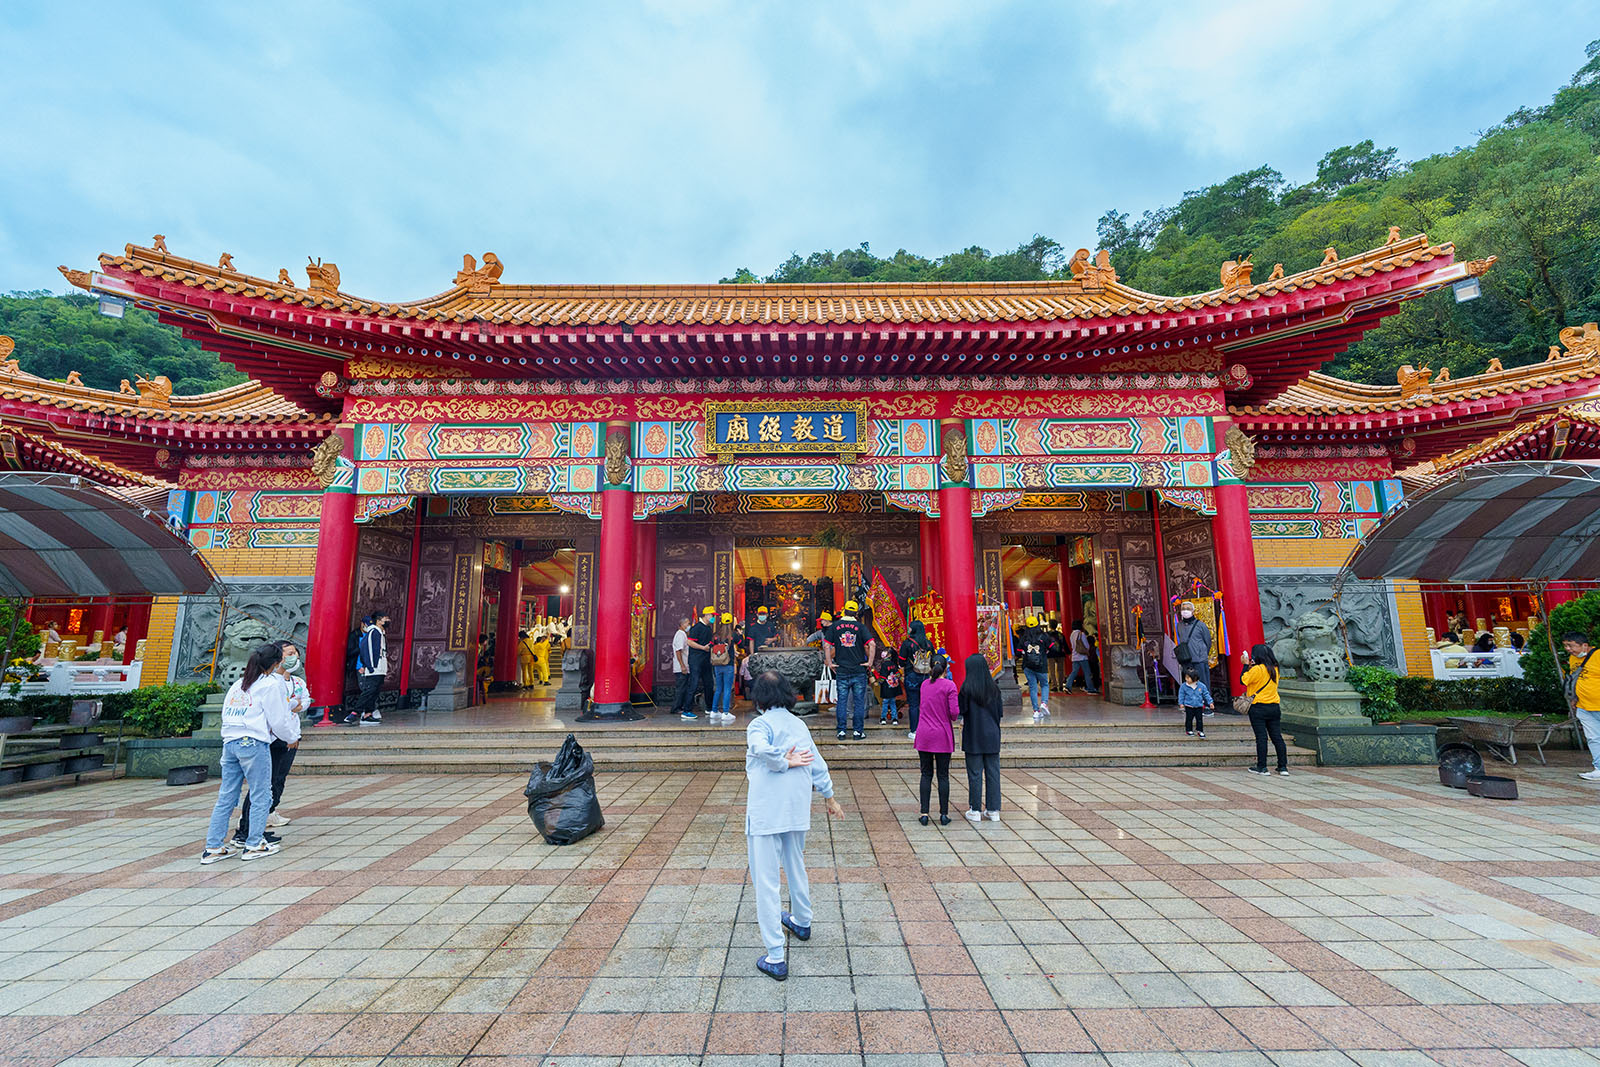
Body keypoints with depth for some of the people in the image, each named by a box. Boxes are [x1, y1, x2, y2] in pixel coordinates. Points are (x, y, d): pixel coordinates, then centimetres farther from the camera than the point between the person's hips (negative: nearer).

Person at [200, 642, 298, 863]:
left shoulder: (237, 685, 15)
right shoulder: (270, 686, -7)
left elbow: (226, 716, 16)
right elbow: (279, 721, -5)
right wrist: (293, 736, 11)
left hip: (229, 743, 7)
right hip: (253, 745, -7)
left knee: (226, 796, 13)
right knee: (261, 796, 4)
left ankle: (213, 847, 17)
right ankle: (254, 845, 8)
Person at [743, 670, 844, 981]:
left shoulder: (760, 724, -13)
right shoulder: (799, 724, 6)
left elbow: (762, 748, -36)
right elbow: (817, 764, 12)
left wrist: (784, 762, -17)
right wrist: (830, 797, 24)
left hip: (766, 814, -7)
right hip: (798, 811, 7)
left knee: (766, 882, 1)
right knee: (796, 868, 27)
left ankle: (775, 958, 5)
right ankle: (801, 922, 48)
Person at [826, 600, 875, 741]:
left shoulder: (835, 626, 1)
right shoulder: (860, 627, -2)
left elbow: (827, 646, -1)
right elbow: (872, 644, -11)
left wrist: (829, 663, 4)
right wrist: (870, 661, -4)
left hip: (841, 671, 1)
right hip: (859, 671, -1)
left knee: (842, 701, 8)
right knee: (859, 702, 7)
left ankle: (841, 731, 9)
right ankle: (858, 731, 10)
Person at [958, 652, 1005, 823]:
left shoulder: (967, 688, -13)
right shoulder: (994, 688, 0)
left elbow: (960, 709, -13)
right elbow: (1000, 711, 4)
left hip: (973, 737, -3)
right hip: (992, 737, 4)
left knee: (975, 773, 4)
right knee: (992, 772, 10)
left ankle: (975, 810, 10)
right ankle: (993, 810, 15)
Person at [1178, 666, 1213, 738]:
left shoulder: (1201, 686, -5)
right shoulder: (1183, 686, -7)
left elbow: (1206, 694, 4)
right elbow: (1181, 695, 1)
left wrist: (1210, 702, 1)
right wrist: (1181, 703, -4)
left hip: (1199, 706, 1)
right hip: (1189, 706, -1)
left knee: (1199, 719, 6)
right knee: (1189, 719, 4)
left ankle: (1200, 731, 19)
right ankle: (1189, 730, 17)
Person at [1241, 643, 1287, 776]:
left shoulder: (1257, 669, -14)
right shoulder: (1274, 669, 8)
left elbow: (1243, 680, -8)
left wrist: (1246, 665, 1)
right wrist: (1251, 666, 14)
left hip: (1259, 708, -6)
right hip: (1274, 707, 6)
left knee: (1261, 737, -3)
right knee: (1277, 737, 9)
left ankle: (1262, 767, 1)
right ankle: (1283, 767, 12)